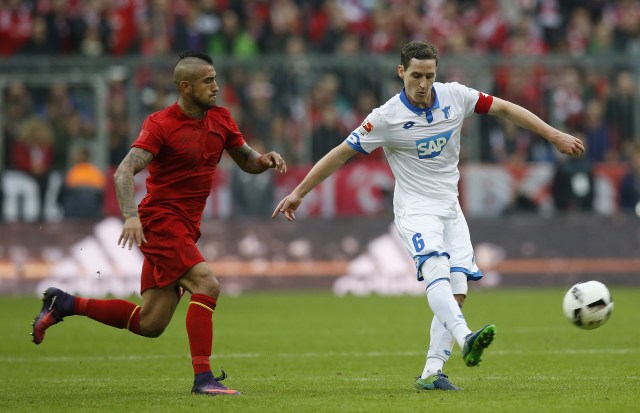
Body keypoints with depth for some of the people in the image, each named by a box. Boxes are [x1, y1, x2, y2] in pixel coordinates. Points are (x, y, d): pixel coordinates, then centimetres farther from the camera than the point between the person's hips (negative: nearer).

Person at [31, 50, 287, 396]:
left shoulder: (220, 119, 8)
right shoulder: (161, 124, -13)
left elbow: (247, 161, 18)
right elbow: (124, 173, -21)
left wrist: (266, 160, -5)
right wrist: (130, 216, -37)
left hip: (185, 228, 8)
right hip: (160, 221, -8)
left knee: (149, 325, 7)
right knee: (206, 285, -25)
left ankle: (64, 304, 22)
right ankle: (202, 378, -23)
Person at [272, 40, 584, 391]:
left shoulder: (454, 96, -3)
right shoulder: (387, 117, -12)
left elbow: (504, 109, 8)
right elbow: (341, 154, -5)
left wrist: (553, 135, 5)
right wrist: (298, 193, -3)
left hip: (450, 209, 5)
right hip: (416, 208, -5)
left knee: (456, 293, -5)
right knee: (436, 271, -30)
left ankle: (431, 373, -4)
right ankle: (465, 339, -52)